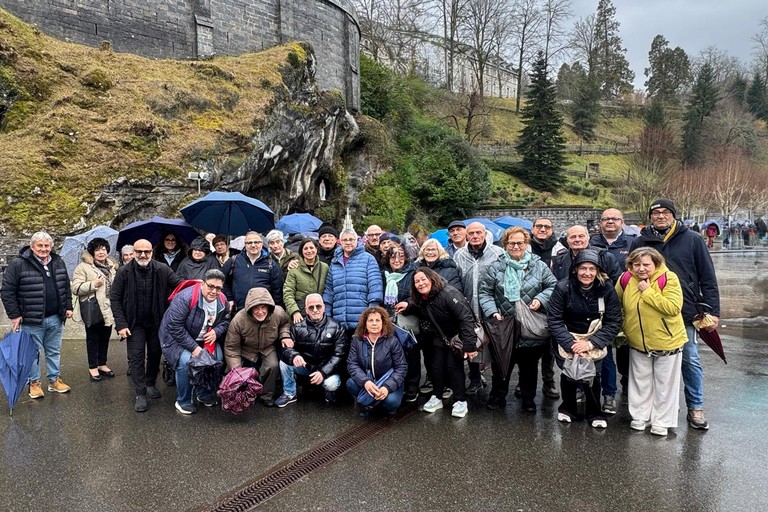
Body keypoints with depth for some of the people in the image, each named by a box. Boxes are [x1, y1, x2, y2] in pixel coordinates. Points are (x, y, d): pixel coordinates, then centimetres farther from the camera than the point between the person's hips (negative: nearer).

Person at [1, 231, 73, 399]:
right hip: (32, 319, -5)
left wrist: (68, 307, 11)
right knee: (33, 352, 7)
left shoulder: (58, 262, 7)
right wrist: (14, 315, -10)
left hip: (55, 319, 5)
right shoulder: (18, 264, -10)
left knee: (54, 351, 15)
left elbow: (65, 287, 17)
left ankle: (54, 380, 27)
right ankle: (34, 382, 22)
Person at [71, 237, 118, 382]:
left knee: (105, 338, 14)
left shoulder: (112, 266, 13)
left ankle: (102, 364, 27)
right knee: (93, 339, 5)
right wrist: (93, 284, -24)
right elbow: (75, 288, -15)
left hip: (108, 310, 6)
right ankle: (93, 367, 16)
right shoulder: (83, 267, -7)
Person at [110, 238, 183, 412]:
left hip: (156, 321, 2)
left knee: (155, 353, 13)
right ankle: (140, 394, 5)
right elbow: (115, 298, -7)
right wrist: (121, 324, -13)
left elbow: (180, 284, -13)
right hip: (134, 323, -1)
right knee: (136, 357, -2)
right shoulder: (124, 272, -10)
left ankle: (150, 384, 33)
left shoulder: (162, 270, -11)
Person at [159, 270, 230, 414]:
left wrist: (216, 331, -15)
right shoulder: (185, 298, -29)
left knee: (218, 358, -15)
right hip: (177, 338, -6)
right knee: (186, 361, -30)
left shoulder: (222, 300, -7)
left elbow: (225, 320, 8)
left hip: (205, 339, 6)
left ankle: (205, 394, 12)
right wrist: (194, 347, -29)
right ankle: (183, 402, -6)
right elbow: (175, 326, -28)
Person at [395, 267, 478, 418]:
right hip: (440, 337, 6)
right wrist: (408, 305, -6)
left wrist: (470, 346, -33)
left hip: (457, 335, -6)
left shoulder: (448, 293, -29)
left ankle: (460, 401, -1)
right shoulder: (421, 300, -6)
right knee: (437, 365, 1)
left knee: (453, 365, -12)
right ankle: (436, 397, 17)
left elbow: (466, 318, -31)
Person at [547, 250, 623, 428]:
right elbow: (554, 320, -13)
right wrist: (571, 344, -23)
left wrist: (591, 343, -19)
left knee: (593, 374, -10)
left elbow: (614, 323, -10)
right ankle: (567, 408, 22)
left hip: (595, 340, 1)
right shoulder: (563, 287, -15)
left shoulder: (607, 288, -11)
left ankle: (595, 413, 15)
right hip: (567, 339, 0)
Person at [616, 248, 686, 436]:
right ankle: (640, 416, 33)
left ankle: (661, 421, 25)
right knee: (640, 382, 16)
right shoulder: (625, 280, -8)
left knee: (665, 384, 11)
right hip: (638, 343, 3)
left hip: (667, 342, -3)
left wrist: (648, 292, -29)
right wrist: (620, 330, 9)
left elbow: (673, 308, -31)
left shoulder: (669, 279, -19)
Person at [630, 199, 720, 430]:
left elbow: (708, 278, 2)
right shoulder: (639, 243, 4)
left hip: (685, 314, -1)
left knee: (690, 361, 5)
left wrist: (713, 311, -2)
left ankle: (695, 408, 20)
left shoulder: (692, 240, 0)